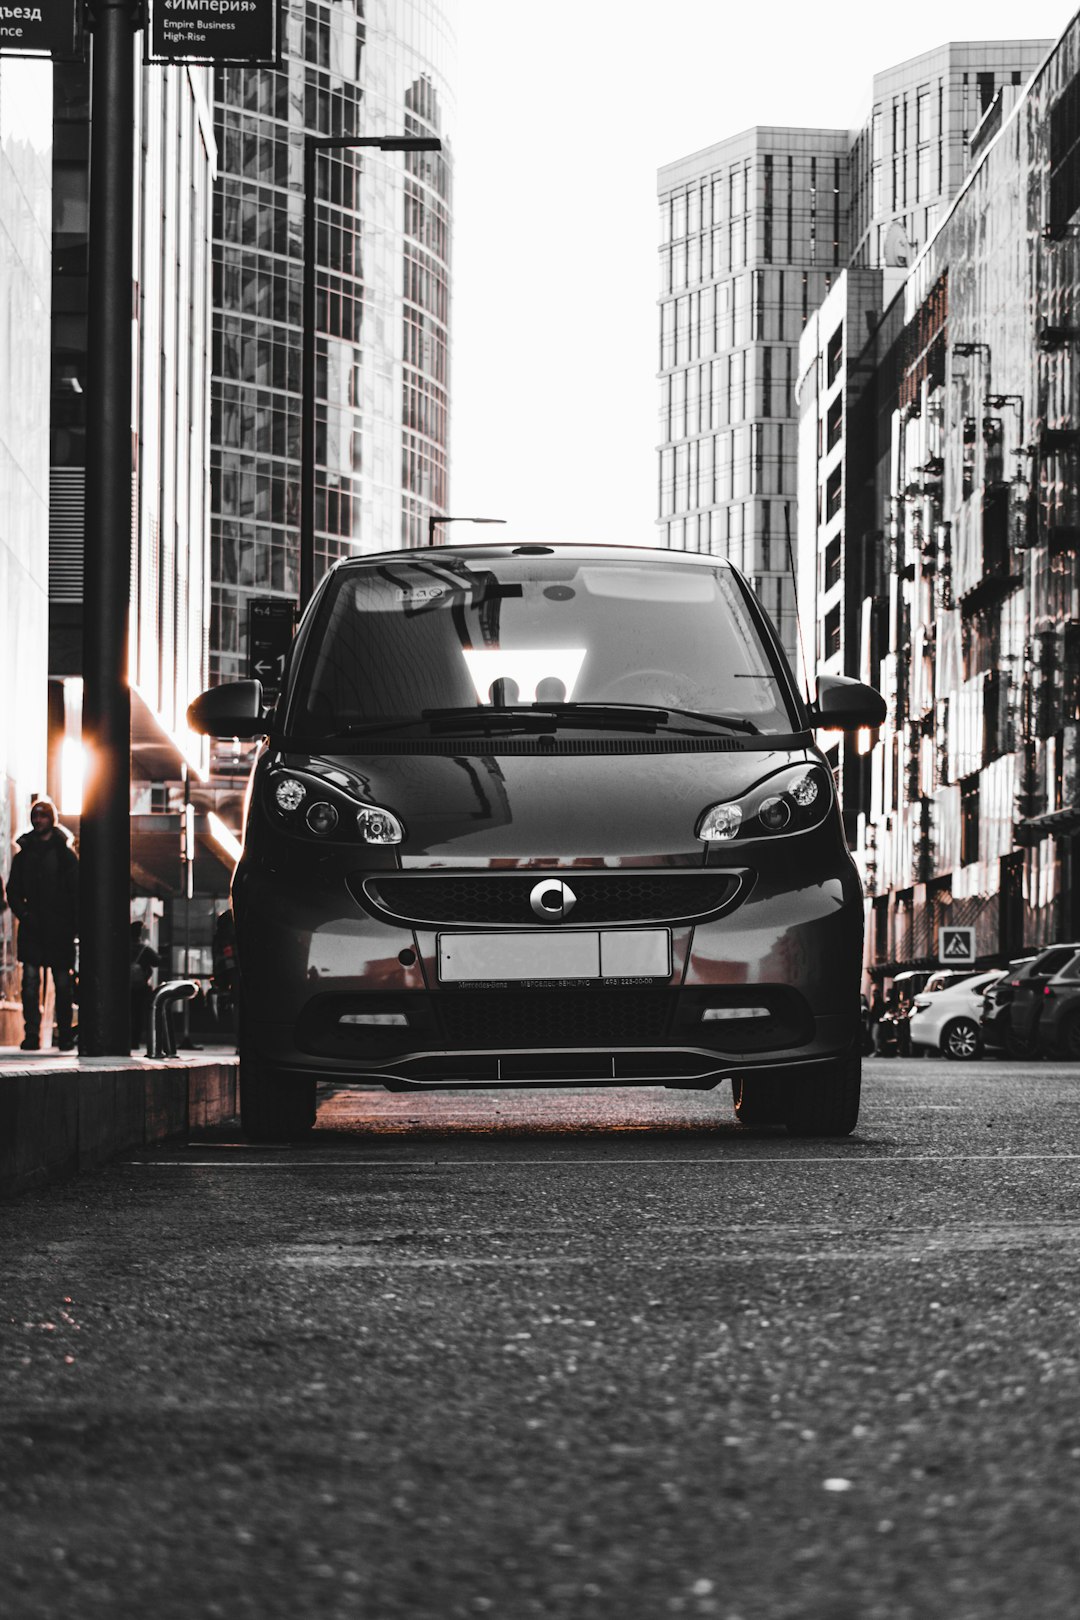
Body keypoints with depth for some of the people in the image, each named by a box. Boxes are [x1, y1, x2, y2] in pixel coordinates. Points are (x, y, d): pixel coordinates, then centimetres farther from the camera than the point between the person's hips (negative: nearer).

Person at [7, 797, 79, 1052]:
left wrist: (73, 924, -7)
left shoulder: (65, 853, 4)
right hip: (32, 927, 2)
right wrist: (23, 914, -4)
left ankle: (65, 1036, 6)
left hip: (59, 927, -2)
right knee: (30, 980, -7)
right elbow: (13, 889, 12)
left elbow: (76, 890, 2)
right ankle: (31, 1035, -8)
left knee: (63, 982, 0)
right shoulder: (24, 852, 12)